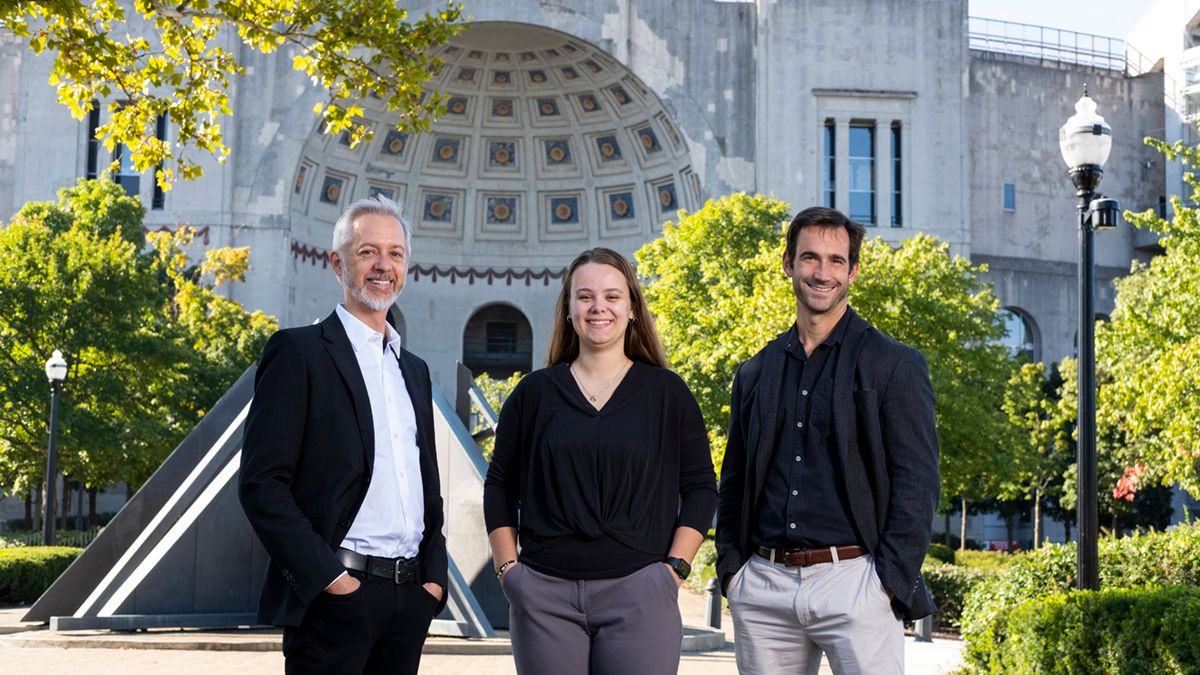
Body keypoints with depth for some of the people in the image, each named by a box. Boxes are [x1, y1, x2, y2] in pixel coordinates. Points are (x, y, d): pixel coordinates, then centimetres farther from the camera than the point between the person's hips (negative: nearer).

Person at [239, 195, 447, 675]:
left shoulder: (414, 370, 18)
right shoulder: (298, 352, -3)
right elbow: (261, 482, -10)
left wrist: (434, 576, 8)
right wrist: (325, 576, -16)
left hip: (411, 595, 6)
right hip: (335, 594, -6)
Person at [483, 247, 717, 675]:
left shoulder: (666, 391, 6)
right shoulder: (535, 392, 8)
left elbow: (700, 487, 6)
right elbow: (500, 486, 12)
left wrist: (675, 569, -3)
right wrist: (508, 569, 4)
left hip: (638, 591, -1)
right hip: (544, 594, 1)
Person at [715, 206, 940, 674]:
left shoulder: (894, 365, 2)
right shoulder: (755, 374, 15)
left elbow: (917, 482, -3)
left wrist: (892, 580, -11)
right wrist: (730, 566, 7)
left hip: (853, 581, -4)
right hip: (762, 588, 4)